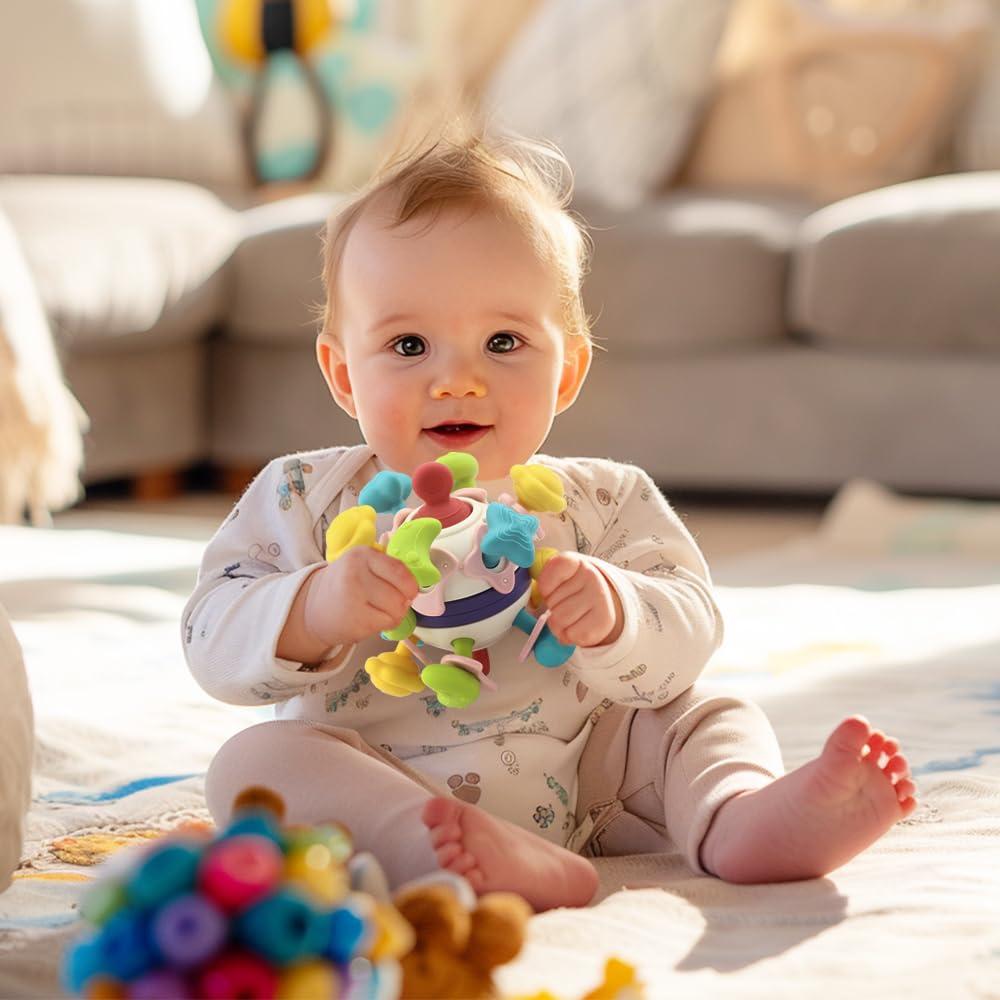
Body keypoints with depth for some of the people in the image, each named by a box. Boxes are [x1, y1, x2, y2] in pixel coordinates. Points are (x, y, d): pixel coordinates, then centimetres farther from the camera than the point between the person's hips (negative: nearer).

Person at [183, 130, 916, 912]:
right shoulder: (305, 500, -1)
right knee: (255, 760, -27)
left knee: (713, 719, -3)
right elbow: (214, 645, -9)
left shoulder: (604, 504, 2)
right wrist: (316, 609, -30)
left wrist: (615, 618, -30)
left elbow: (685, 644, -7)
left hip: (577, 786, 3)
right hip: (379, 801, -2)